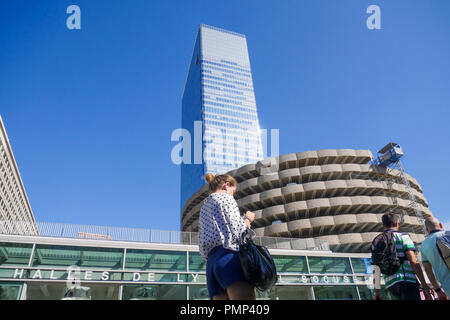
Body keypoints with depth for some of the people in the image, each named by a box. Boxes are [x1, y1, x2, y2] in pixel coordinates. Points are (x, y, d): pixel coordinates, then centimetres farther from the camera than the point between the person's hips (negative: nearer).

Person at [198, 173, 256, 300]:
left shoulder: (204, 207, 30)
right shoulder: (226, 198, 6)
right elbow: (237, 232, -6)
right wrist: (248, 219, 14)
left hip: (211, 261, 8)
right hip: (229, 256, -8)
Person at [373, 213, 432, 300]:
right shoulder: (403, 237, 2)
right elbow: (413, 262, -10)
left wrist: (376, 292, 15)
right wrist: (424, 285, -8)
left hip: (390, 284, 6)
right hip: (407, 280, -6)